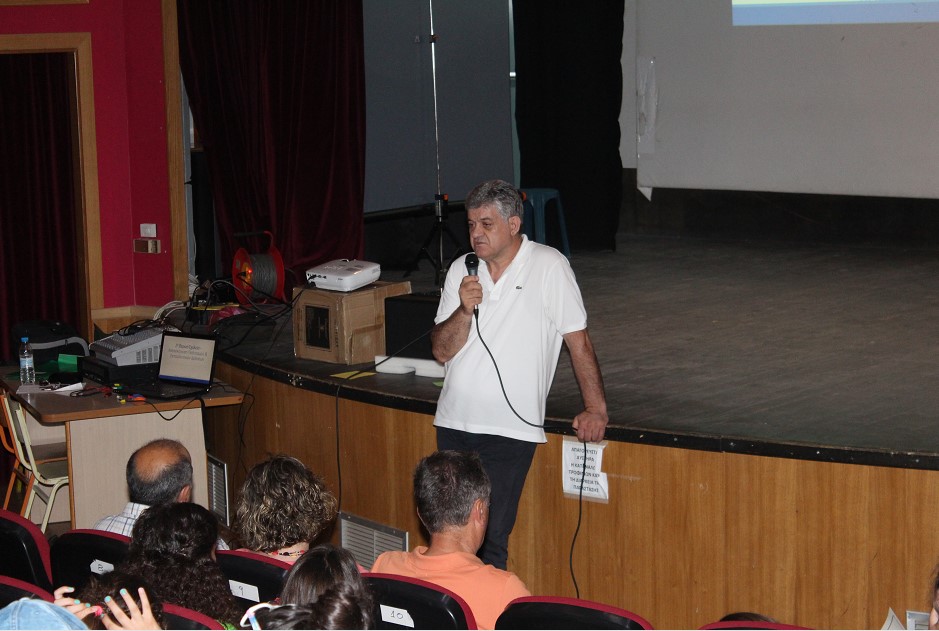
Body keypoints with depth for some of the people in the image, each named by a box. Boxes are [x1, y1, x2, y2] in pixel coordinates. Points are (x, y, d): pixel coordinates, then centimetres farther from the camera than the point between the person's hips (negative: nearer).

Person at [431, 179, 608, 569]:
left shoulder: (549, 267, -6)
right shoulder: (462, 271, 8)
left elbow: (578, 340, -2)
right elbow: (441, 350, 5)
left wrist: (596, 409, -3)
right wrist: (464, 311, -12)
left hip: (510, 430, -5)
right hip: (454, 423, 5)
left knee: (489, 540, -9)